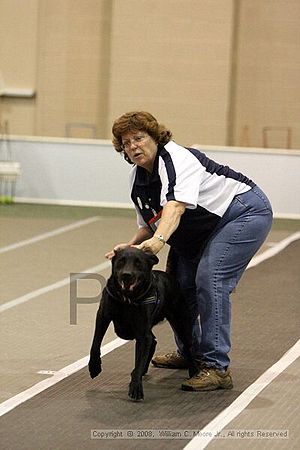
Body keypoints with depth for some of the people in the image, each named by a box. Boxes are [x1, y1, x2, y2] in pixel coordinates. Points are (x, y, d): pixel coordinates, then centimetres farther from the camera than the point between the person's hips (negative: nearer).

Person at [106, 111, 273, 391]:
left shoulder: (177, 159, -26)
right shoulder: (137, 180, 1)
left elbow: (176, 205, -43)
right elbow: (148, 227, 9)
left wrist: (159, 239, -59)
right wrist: (130, 245, -12)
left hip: (247, 212, -9)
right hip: (202, 230, 9)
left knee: (209, 280, -24)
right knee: (179, 282, 5)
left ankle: (217, 368, -25)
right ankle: (189, 353, 28)